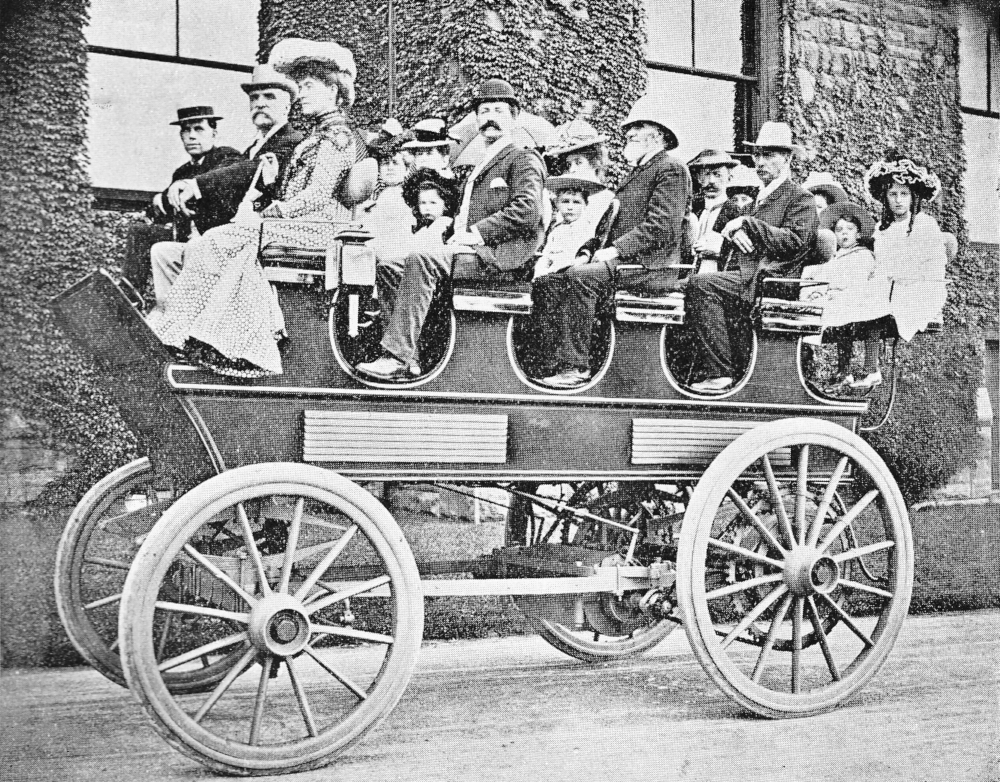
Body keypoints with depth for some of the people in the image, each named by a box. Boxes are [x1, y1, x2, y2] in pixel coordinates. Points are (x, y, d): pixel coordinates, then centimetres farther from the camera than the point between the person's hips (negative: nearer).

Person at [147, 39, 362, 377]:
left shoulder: (336, 134, -6)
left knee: (218, 243, -18)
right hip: (302, 224, 9)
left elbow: (318, 194, -18)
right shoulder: (320, 133, 24)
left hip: (317, 227, -9)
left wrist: (272, 211, -14)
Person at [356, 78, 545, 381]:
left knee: (421, 259, -30)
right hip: (470, 251, 8)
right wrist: (457, 236, 3)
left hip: (499, 255, -8)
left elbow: (527, 211, -13)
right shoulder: (478, 168, 30)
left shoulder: (524, 159, 3)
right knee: (389, 265, -7)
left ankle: (397, 358, -33)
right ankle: (406, 357, -15)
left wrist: (475, 233, -16)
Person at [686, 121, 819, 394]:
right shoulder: (761, 197, 29)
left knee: (699, 283, -27)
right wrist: (733, 232, -1)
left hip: (772, 279, -8)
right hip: (747, 275, 8)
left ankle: (720, 373, -30)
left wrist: (747, 223, -13)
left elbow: (795, 241, -13)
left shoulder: (801, 198, 3)